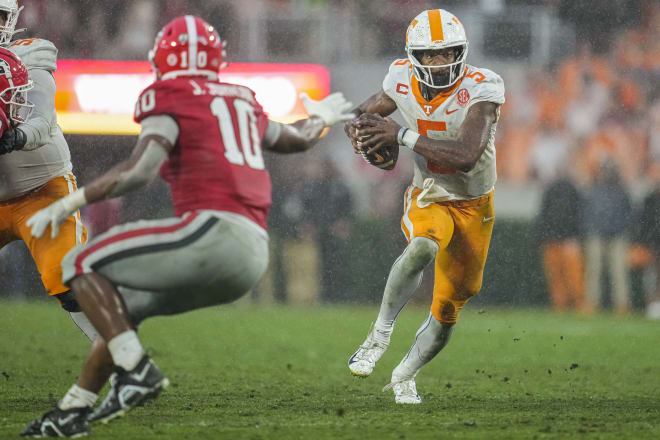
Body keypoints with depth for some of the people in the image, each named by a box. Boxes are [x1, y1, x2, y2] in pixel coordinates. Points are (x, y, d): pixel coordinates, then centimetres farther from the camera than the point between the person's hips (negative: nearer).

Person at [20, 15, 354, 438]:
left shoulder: (167, 99, 2)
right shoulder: (243, 102, 24)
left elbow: (140, 170, -14)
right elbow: (297, 139, 42)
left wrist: (70, 203, -8)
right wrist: (320, 118, 65)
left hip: (213, 234, -8)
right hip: (252, 256, 8)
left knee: (83, 266, -1)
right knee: (123, 304, 22)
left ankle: (137, 369, -15)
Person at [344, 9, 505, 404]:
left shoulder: (480, 89, -26)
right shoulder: (403, 82, -13)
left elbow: (466, 156, -37)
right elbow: (365, 113, 7)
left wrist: (401, 135, -39)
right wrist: (358, 131, -19)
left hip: (473, 205, 0)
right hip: (428, 199, 1)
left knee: (448, 310, 6)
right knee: (423, 248, -36)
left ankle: (404, 377, 29)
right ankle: (380, 336, -25)